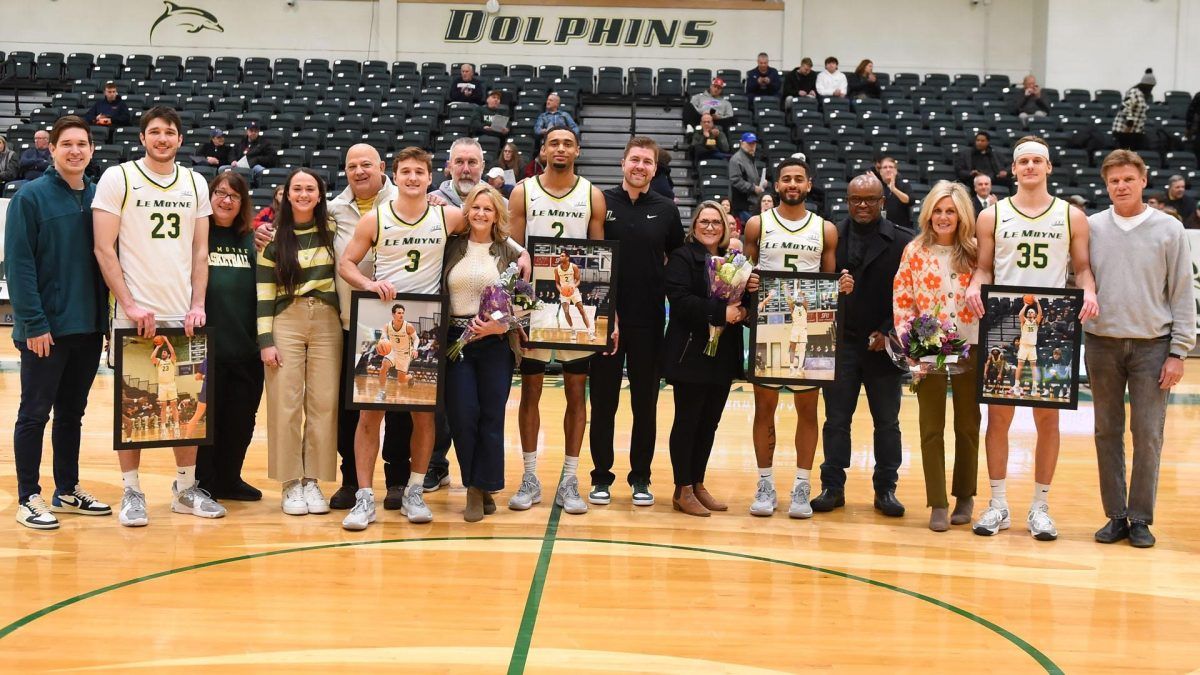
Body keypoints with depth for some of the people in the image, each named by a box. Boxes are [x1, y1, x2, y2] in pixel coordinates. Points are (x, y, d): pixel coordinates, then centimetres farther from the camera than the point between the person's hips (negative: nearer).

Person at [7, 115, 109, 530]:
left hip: (89, 326, 5)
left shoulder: (99, 198, 8)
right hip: (46, 328, -5)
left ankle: (68, 491, 25)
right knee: (35, 413, 3)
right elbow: (18, 263, -12)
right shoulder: (32, 197, -8)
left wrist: (110, 315, 6)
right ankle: (29, 498, 11)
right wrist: (33, 322, -17)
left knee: (72, 412, 15)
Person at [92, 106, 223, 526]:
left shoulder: (195, 184, 10)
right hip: (135, 314, -4)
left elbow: (199, 250, 10)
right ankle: (131, 492, 12)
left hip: (184, 315, 4)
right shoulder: (117, 179, -3)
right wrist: (131, 305, -14)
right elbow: (104, 249, -7)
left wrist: (198, 305, -1)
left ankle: (186, 489, 19)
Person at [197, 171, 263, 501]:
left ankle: (228, 479, 25)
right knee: (206, 415, 4)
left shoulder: (250, 239, 13)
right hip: (207, 346, -5)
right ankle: (203, 483, 16)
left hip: (245, 347, 5)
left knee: (241, 418, 11)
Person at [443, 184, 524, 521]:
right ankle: (476, 487, 11)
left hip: (496, 343, 0)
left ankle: (483, 487, 11)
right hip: (456, 340, 0)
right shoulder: (452, 248, 8)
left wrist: (499, 324, -12)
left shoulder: (508, 253, 6)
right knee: (462, 415, -3)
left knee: (491, 417, 0)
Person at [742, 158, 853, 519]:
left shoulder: (826, 230, 6)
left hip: (810, 327, 1)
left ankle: (802, 487, 10)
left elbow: (830, 280, 11)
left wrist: (841, 286, -11)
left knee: (807, 407, 3)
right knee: (765, 405, 3)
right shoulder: (758, 224, 4)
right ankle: (766, 485, 12)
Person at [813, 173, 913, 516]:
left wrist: (888, 333, -11)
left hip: (883, 344, -1)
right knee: (836, 420, 7)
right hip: (840, 343, 1)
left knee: (887, 422, 8)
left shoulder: (902, 242, -2)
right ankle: (832, 487, 15)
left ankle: (885, 489, 18)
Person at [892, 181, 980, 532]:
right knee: (931, 427, 1)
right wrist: (907, 335, -10)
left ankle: (965, 497, 23)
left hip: (970, 348, 1)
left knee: (967, 425, 10)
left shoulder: (975, 252, 2)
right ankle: (937, 504, 7)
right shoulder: (915, 251, 1)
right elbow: (901, 298, 2)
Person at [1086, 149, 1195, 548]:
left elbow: (1182, 294, 0)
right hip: (1102, 343, 2)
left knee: (1148, 434, -1)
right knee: (1108, 432, 7)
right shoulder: (1091, 228, 4)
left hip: (1152, 345, -2)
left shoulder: (1168, 230, 0)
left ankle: (1141, 518, 10)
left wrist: (1178, 351, -5)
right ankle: (1116, 516, 16)